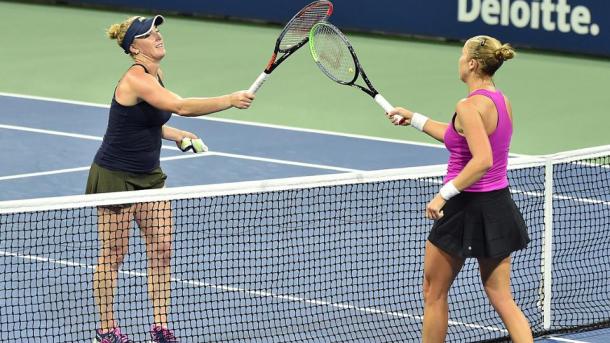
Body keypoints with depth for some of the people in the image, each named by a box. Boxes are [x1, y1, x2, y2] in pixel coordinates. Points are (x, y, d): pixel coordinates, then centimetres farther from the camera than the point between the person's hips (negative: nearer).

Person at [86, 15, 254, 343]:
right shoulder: (136, 78, -25)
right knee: (113, 254, 4)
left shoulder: (155, 75, 5)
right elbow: (182, 107, -38)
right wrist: (230, 100, -40)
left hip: (149, 176, 8)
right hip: (115, 177, -8)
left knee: (161, 249, 3)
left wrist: (177, 135, 7)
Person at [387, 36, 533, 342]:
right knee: (502, 300, 7)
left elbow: (482, 160, -30)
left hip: (467, 208, -8)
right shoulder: (502, 102, 8)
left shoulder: (469, 106, -19)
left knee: (434, 294, 11)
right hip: (499, 207, 8)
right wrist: (415, 119, 26)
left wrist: (445, 194, -26)